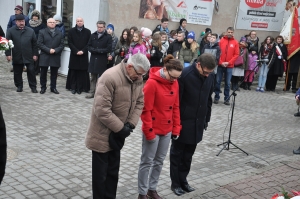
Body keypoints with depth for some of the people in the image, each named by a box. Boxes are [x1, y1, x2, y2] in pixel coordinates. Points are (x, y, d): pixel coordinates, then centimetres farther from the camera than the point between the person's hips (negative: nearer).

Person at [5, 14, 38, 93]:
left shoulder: (30, 31, 6)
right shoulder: (10, 31, 2)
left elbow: (34, 44, 6)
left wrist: (35, 54, 2)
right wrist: (8, 54, -8)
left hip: (29, 56, 0)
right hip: (17, 57, 0)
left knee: (31, 71, 0)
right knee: (17, 73, 9)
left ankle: (33, 87, 10)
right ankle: (19, 86, 23)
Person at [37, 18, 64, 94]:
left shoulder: (59, 33, 10)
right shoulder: (42, 32, 3)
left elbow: (62, 44, 4)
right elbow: (40, 43, -5)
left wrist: (55, 50, -12)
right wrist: (48, 50, -14)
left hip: (56, 57, 2)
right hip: (44, 56, -1)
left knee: (54, 74, 7)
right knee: (43, 73, 5)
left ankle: (53, 87, 18)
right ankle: (43, 87, 16)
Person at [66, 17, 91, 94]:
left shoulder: (87, 32, 4)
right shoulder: (71, 31, 5)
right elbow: (69, 42, 1)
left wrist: (83, 51, -11)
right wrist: (76, 51, -10)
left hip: (84, 55, 0)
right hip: (74, 55, 0)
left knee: (82, 72, 0)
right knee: (73, 72, 2)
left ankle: (80, 88, 6)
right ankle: (73, 88, 8)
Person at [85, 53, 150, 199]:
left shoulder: (137, 79, -1)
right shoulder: (109, 78, -26)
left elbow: (139, 102, 6)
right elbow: (102, 110, -28)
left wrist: (131, 124, -9)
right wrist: (120, 128, -22)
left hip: (117, 134, 7)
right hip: (103, 134, -7)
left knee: (113, 171, 19)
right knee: (101, 173, 7)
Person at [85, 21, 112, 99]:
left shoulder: (108, 37, -4)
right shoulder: (93, 35, 9)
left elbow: (108, 49, -10)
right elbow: (89, 46, 7)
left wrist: (97, 50, -11)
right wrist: (95, 50, -12)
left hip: (102, 60, -4)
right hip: (93, 59, 4)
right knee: (93, 77, 9)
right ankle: (92, 92, 16)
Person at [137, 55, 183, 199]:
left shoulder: (174, 83, 2)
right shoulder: (152, 83, -19)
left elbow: (175, 107, 9)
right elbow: (146, 110, -17)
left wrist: (176, 128, 7)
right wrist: (149, 132, -15)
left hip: (167, 130, 7)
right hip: (153, 130, -6)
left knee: (159, 161, 15)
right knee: (147, 162, 5)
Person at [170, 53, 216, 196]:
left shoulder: (210, 76, -2)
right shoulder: (184, 75, -20)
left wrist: (206, 119, 13)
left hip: (198, 122, 5)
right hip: (183, 121, -5)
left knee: (189, 154, 15)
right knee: (177, 153, 9)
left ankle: (183, 179, 30)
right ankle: (175, 183, 21)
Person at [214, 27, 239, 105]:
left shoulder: (235, 42, 3)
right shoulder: (221, 41, 2)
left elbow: (236, 54, 0)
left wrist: (229, 62, -9)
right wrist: (221, 62, -10)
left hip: (229, 66, 0)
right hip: (220, 65, 0)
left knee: (227, 83, 3)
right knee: (218, 81, 3)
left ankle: (226, 98, 11)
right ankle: (216, 97, 12)